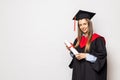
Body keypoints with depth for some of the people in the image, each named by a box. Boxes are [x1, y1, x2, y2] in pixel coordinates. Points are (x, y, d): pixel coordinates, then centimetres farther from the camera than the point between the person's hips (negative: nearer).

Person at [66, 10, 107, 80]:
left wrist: (86, 56, -19)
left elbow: (102, 56, -14)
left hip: (91, 73, -5)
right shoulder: (78, 39, 10)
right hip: (78, 72, 6)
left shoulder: (97, 39, -9)